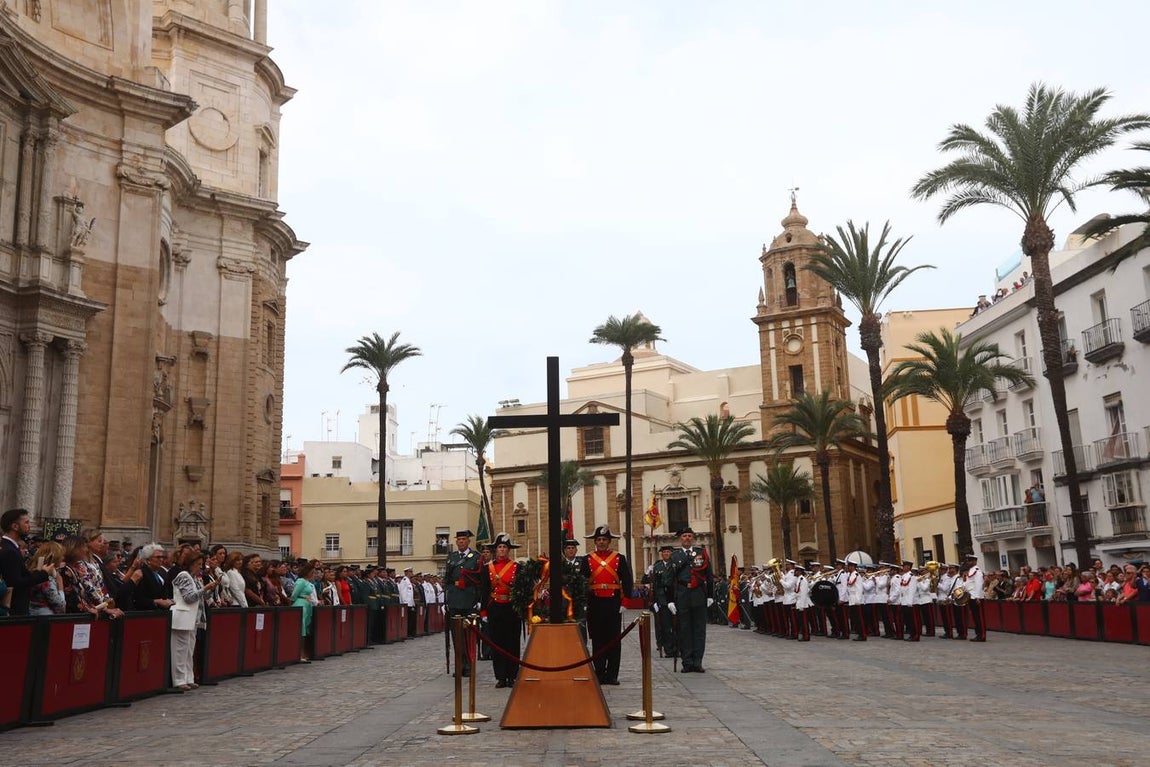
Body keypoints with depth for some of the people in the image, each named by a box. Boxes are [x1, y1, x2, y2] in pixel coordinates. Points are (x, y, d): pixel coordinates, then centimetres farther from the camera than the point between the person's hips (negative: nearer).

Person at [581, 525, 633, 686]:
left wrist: (624, 602, -5)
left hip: (614, 604, 0)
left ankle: (612, 675, 9)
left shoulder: (620, 559, 5)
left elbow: (628, 582, 3)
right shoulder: (587, 560, 6)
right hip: (595, 604, 0)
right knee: (597, 641, 3)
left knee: (614, 640, 3)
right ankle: (599, 674, 9)